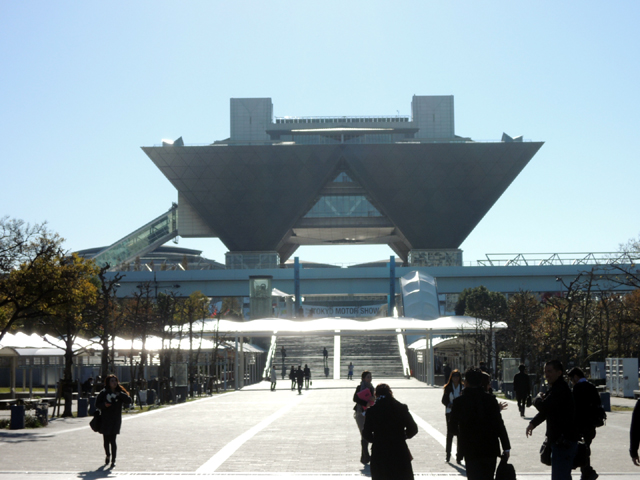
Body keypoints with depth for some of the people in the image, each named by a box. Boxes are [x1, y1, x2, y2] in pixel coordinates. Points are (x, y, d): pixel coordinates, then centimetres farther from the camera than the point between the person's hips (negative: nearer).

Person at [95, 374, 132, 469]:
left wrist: (119, 394, -19)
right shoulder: (103, 392, 2)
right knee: (106, 440, 9)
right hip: (105, 419, 1)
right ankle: (108, 455, 37)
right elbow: (97, 404, 1)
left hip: (116, 419, -1)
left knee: (112, 440, -10)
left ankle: (113, 460, -4)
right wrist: (104, 404, -19)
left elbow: (128, 401, -7)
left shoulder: (120, 392, 4)